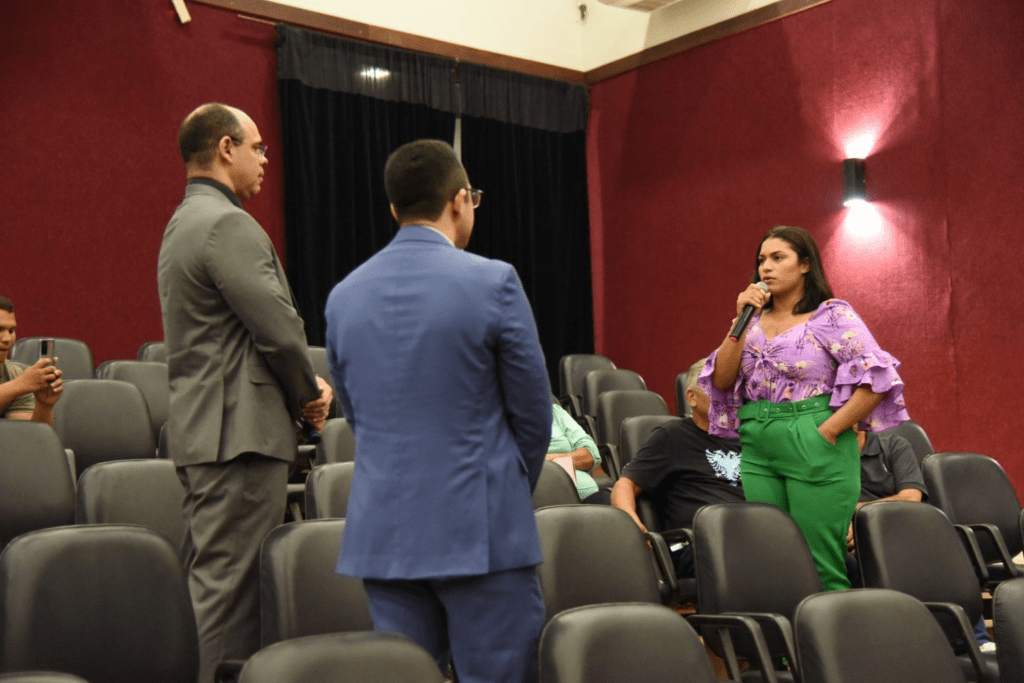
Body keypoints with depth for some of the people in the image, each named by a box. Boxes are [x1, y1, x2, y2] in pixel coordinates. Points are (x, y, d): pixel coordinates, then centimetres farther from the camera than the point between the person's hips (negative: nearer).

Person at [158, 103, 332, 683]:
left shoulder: (184, 223, 19)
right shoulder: (229, 224, -14)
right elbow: (279, 329, -18)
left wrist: (302, 388, 11)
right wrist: (310, 394, 0)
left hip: (202, 427, 11)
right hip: (240, 432, -11)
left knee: (215, 577, 16)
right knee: (229, 584, -6)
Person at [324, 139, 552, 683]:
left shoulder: (343, 295, 6)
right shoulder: (492, 281, -10)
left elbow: (354, 414, 13)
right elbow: (532, 411, -3)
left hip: (382, 531, 5)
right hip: (480, 529, -5)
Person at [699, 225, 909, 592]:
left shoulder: (833, 316, -2)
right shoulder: (755, 320, 14)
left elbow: (876, 380, -10)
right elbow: (722, 380, 5)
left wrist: (829, 430, -14)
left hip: (815, 451, -5)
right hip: (757, 450, 5)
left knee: (821, 569, -2)